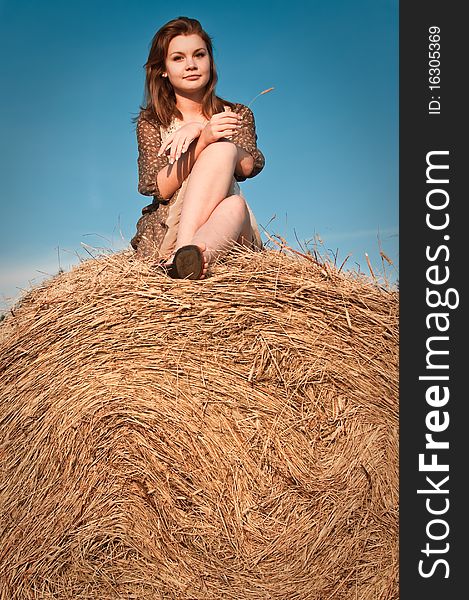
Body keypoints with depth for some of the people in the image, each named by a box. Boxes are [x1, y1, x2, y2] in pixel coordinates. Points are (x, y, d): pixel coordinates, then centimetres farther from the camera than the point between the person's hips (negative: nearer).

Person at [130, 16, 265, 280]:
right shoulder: (152, 121, 10)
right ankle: (188, 250, -47)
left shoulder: (236, 115, 16)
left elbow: (249, 167, -6)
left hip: (223, 234, 2)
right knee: (222, 149, -28)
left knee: (235, 206, -35)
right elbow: (159, 188, -8)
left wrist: (196, 129, -19)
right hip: (163, 232, -2)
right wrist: (204, 139, -22)